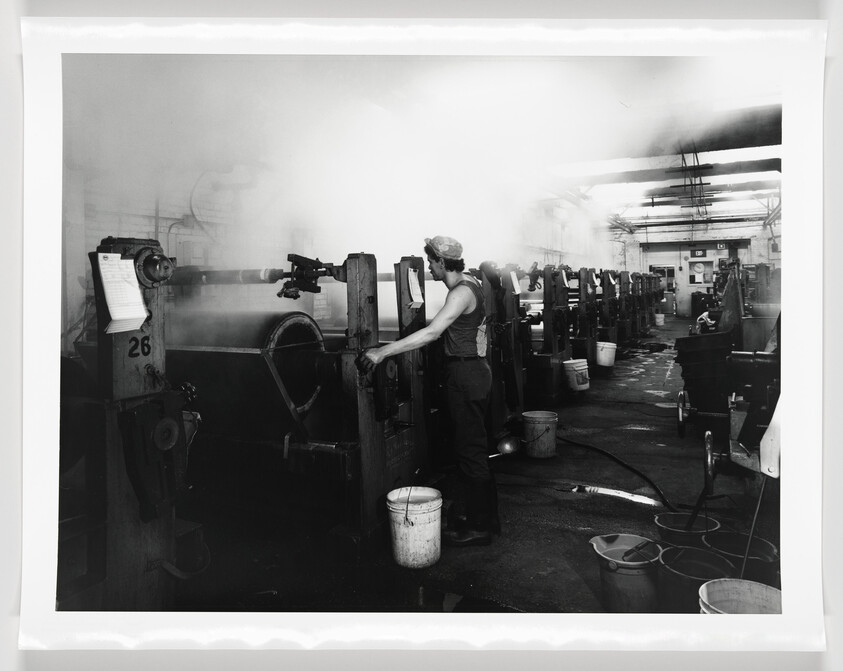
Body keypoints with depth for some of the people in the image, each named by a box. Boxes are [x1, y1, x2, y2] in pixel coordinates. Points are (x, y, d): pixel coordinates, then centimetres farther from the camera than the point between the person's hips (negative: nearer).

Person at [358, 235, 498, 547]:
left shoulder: (462, 291, -19)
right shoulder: (468, 283, 13)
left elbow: (432, 332, -29)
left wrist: (383, 351, -30)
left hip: (467, 375, -10)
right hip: (472, 371, 10)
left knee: (471, 450, -3)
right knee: (470, 447, 16)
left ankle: (479, 526, 8)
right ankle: (471, 511, 28)